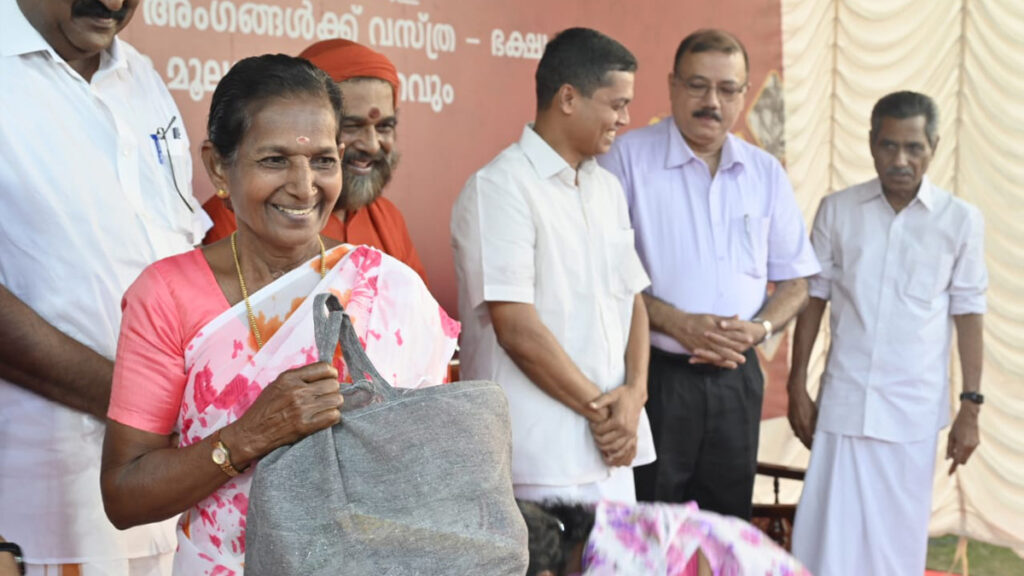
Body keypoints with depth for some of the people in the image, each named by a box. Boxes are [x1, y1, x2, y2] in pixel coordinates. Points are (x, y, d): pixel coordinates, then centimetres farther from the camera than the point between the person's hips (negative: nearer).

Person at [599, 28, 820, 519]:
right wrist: (678, 324, -18)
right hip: (652, 373, -4)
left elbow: (795, 283, 14)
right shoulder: (628, 157, -3)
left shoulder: (766, 173, 10)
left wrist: (758, 329, -6)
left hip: (735, 379, 4)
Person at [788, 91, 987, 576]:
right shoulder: (837, 210, 0)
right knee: (830, 536, 0)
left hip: (915, 411, 0)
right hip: (843, 403, 0)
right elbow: (813, 299, 6)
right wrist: (797, 388, 5)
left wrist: (970, 407, 0)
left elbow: (967, 314, 1)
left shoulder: (961, 220, -3)